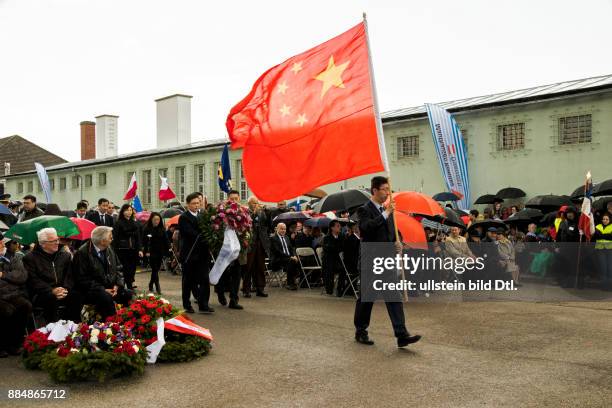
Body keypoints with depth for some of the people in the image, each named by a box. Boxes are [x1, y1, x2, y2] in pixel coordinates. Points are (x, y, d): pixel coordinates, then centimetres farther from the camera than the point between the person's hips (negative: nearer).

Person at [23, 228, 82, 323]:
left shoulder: (65, 255, 16)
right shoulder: (30, 258, 4)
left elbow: (70, 276, 9)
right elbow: (33, 281, -5)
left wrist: (65, 289, -13)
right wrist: (52, 291, -19)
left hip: (63, 292, 3)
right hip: (42, 294, -3)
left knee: (76, 296, -27)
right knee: (52, 300, -36)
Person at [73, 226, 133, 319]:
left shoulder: (109, 249, 8)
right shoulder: (82, 253, -13)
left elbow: (118, 268, 14)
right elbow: (82, 279, -14)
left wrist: (117, 285, -5)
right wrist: (103, 290, -20)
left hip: (111, 288, 7)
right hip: (92, 290, -6)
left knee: (130, 295, -13)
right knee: (106, 298, -35)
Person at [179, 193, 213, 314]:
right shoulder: (183, 218, -6)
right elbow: (191, 233, -17)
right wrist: (206, 239, -22)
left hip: (202, 254, 4)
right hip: (189, 254, -4)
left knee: (205, 280, -2)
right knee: (188, 281, 8)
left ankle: (203, 305, 1)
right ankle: (187, 306, 19)